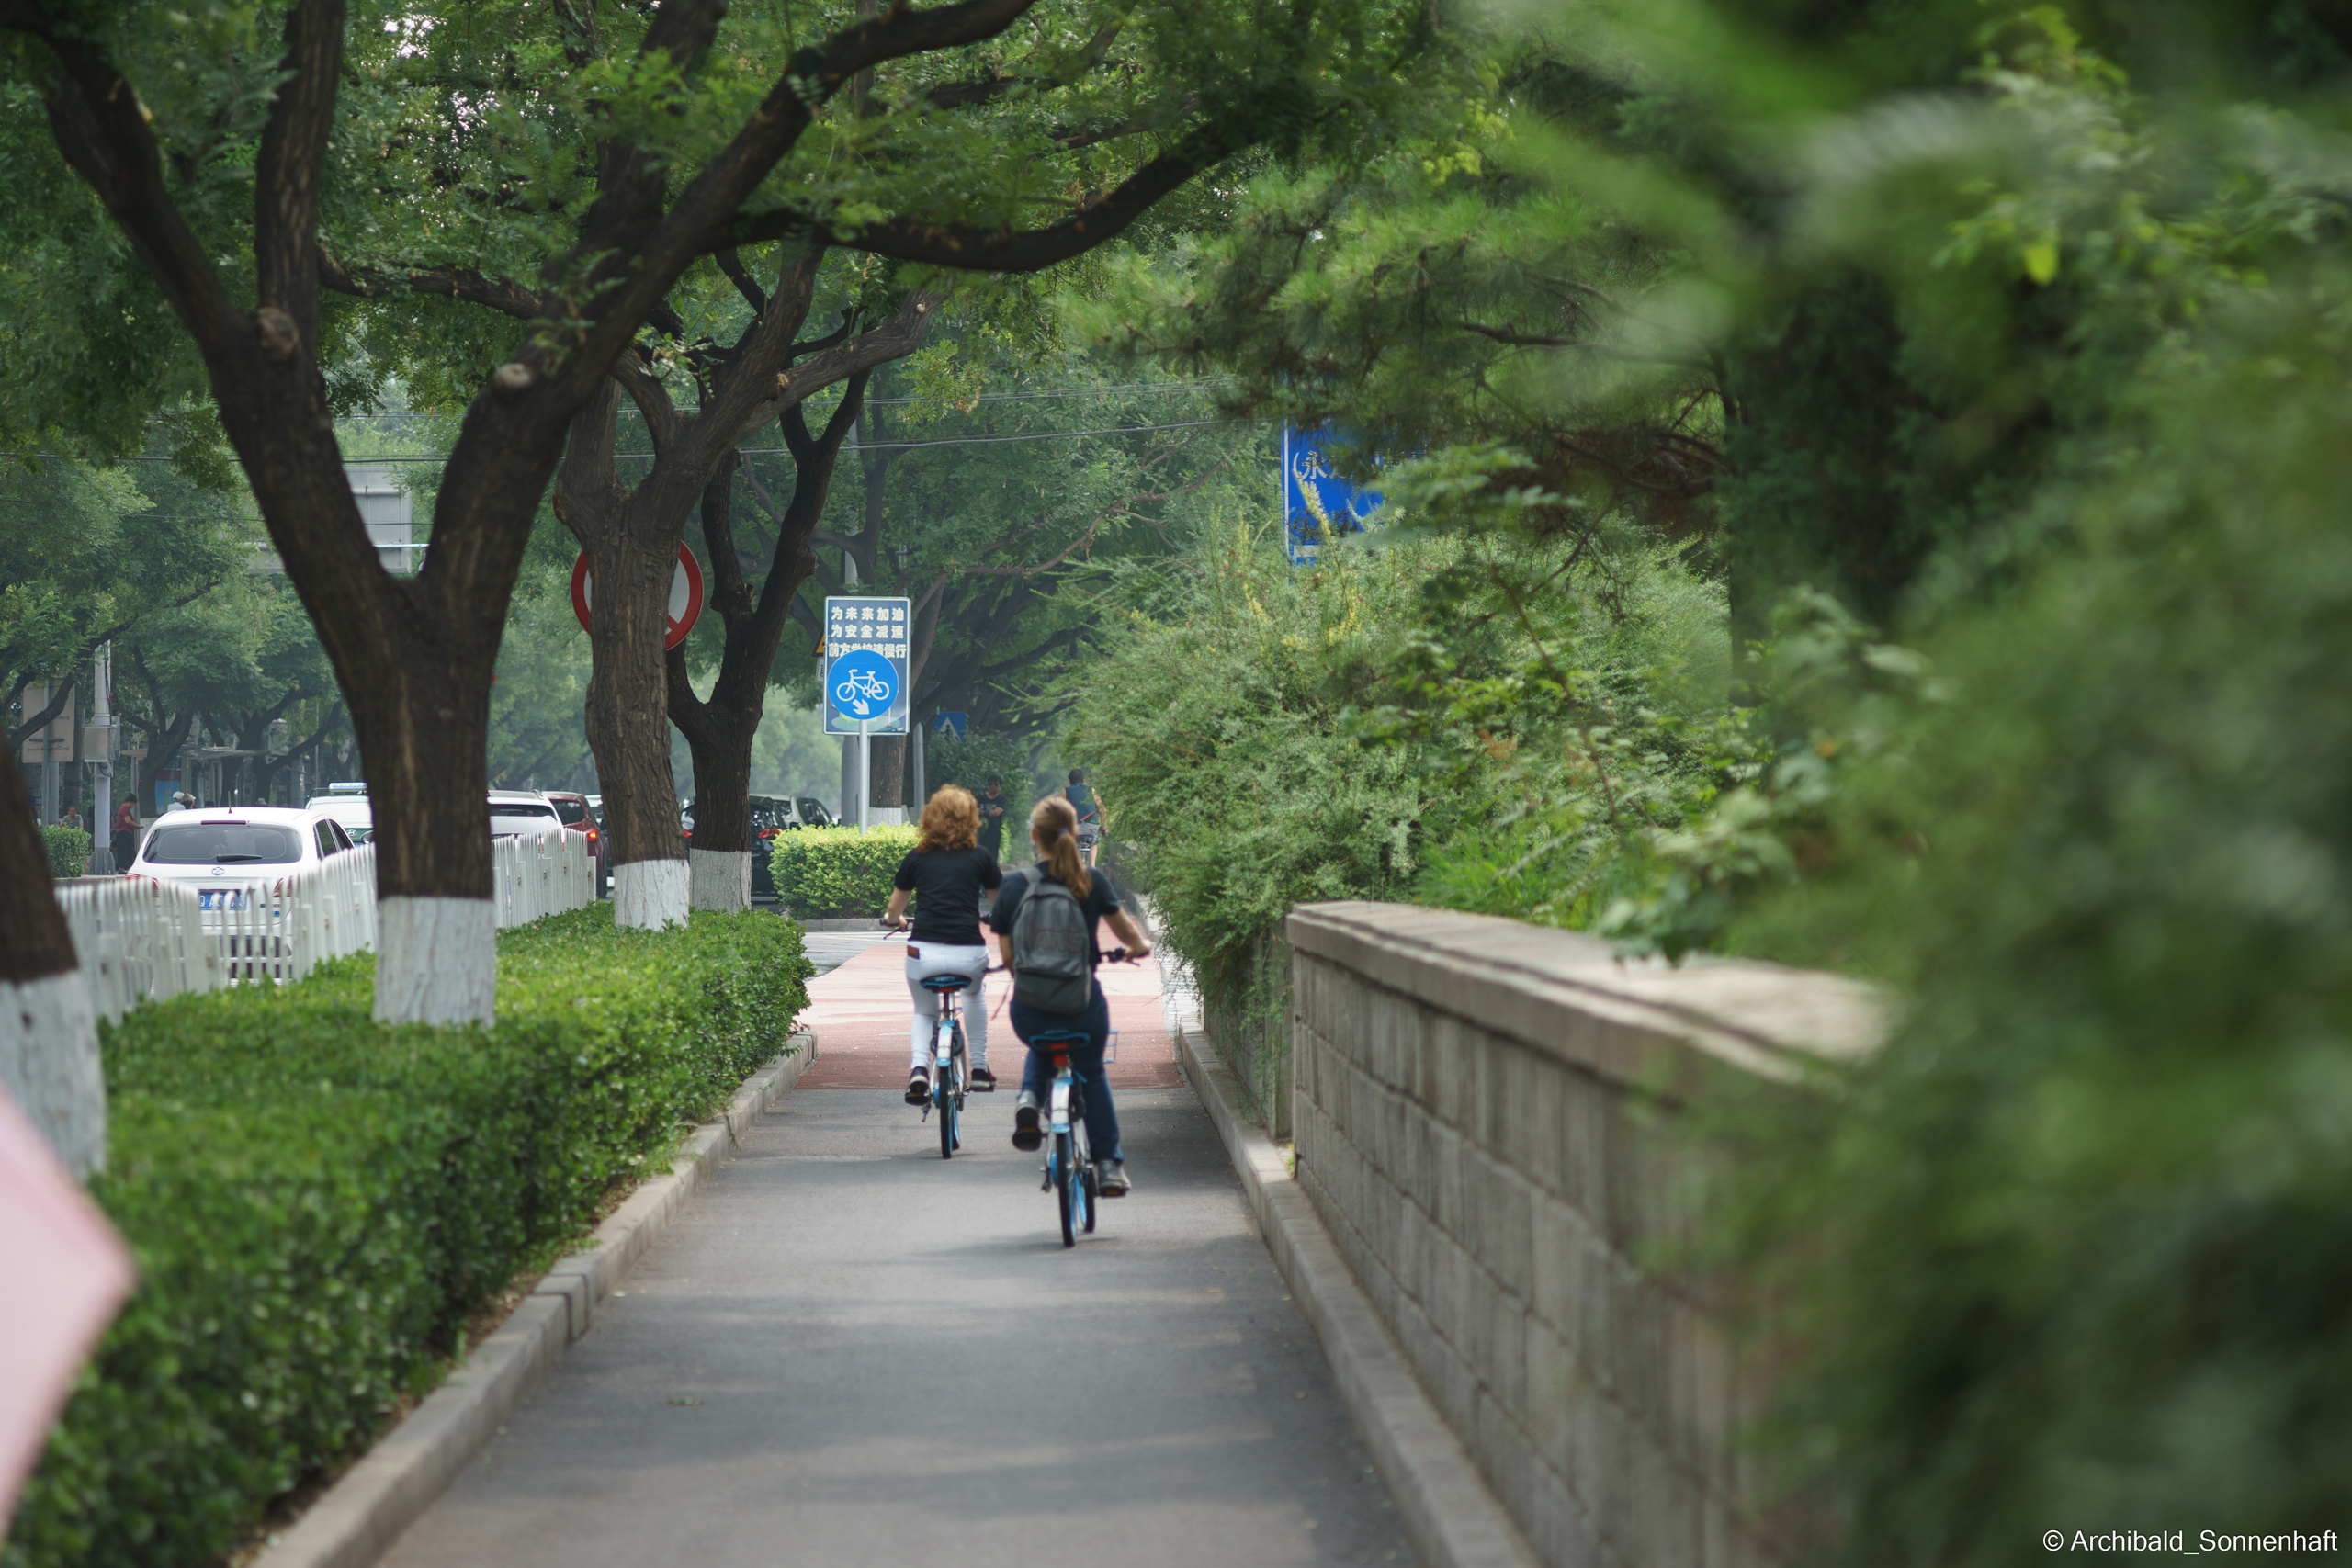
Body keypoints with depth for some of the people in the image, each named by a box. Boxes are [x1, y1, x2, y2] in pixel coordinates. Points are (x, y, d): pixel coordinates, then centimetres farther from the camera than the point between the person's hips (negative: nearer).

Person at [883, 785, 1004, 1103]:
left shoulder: (916, 857, 8)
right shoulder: (980, 857, 6)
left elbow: (894, 911, 21)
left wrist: (892, 920, 45)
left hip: (924, 955, 0)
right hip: (968, 954, 0)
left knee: (924, 1012, 26)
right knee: (975, 994, 34)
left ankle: (919, 1068, -1)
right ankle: (980, 1069, 33)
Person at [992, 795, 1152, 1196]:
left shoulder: (1015, 885, -5)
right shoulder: (1092, 882, -5)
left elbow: (1007, 956, 3)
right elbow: (1124, 930, 9)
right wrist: (1141, 946, 32)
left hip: (1030, 1010, 0)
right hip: (1084, 1007, 0)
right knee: (1091, 1073, 28)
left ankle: (1030, 1096, 9)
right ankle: (1109, 1165, 23)